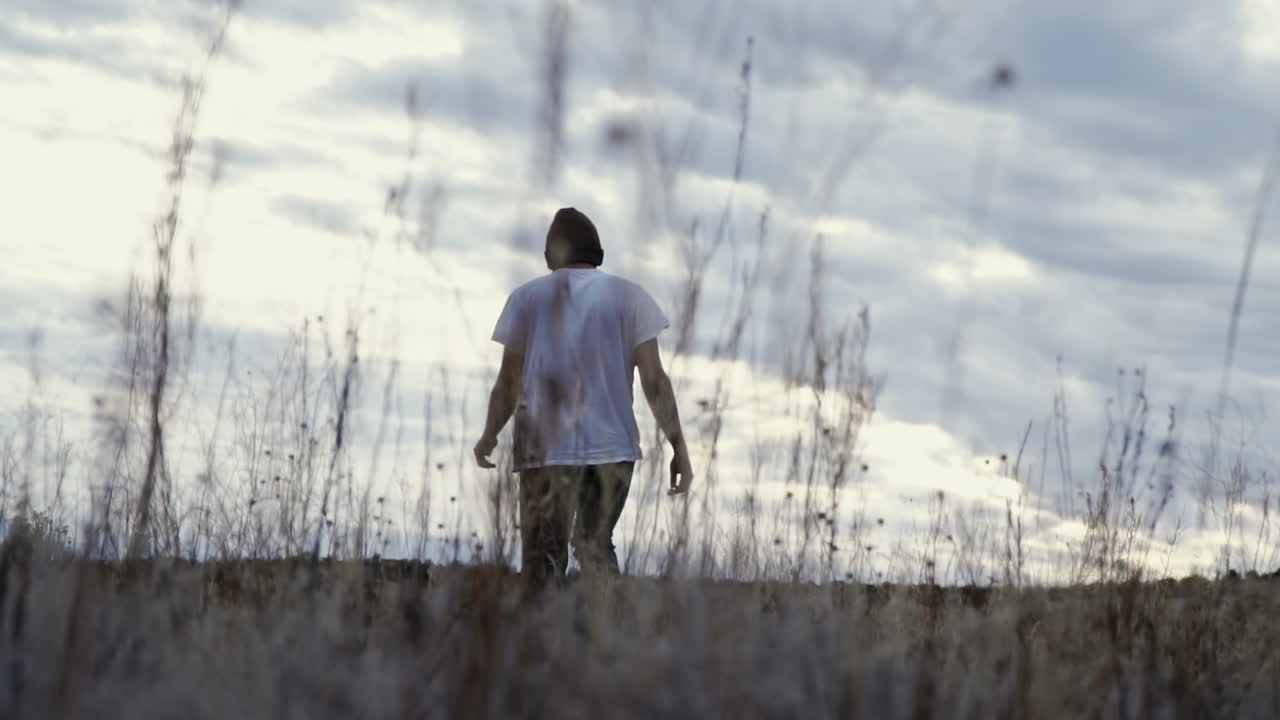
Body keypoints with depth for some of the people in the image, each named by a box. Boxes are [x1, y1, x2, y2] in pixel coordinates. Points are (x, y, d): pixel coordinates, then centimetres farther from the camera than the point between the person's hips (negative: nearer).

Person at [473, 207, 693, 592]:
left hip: (548, 445, -1)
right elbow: (654, 380, -2)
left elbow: (510, 381, 3)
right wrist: (679, 446, 1)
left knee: (544, 556, 0)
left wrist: (489, 437, 18)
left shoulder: (527, 298, 4)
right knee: (596, 546, 18)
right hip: (613, 444, 1)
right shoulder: (629, 297, 4)